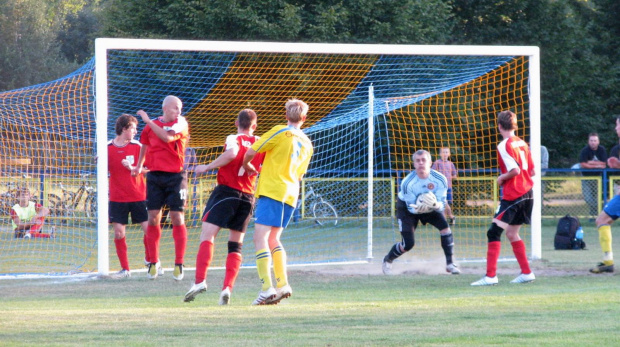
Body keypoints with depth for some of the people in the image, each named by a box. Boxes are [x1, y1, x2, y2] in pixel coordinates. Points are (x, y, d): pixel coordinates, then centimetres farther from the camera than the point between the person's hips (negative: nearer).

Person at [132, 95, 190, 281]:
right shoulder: (151, 126, 7)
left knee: (177, 218, -5)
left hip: (175, 176, -3)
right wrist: (139, 165, 24)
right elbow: (145, 144, 26)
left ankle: (179, 264, -1)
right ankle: (153, 263, 10)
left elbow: (167, 137, -22)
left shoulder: (180, 123, -4)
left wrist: (148, 121, -16)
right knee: (153, 218, 1)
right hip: (155, 176, 3)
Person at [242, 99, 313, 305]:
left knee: (260, 238, -11)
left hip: (271, 190, -7)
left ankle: (267, 288, -23)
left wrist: (247, 166, 16)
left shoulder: (279, 132, -4)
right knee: (273, 240, 19)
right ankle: (283, 284, 9)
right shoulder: (307, 145, 16)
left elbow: (251, 152, -4)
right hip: (291, 194, 7)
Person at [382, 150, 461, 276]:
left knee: (445, 227, -22)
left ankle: (450, 263, -10)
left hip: (431, 207, 3)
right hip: (407, 207, -3)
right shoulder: (407, 182, -30)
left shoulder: (440, 179, -25)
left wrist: (437, 205, -48)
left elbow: (442, 203, -23)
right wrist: (417, 209, -48)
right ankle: (387, 260, 21)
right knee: (408, 244, -11)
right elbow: (410, 207, -24)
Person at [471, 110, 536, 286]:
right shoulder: (522, 143, 11)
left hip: (512, 197, -8)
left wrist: (502, 178, -6)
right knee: (512, 233, 18)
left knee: (494, 232, -6)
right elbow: (532, 171, 14)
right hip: (527, 194, 8)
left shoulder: (504, 146, -13)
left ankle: (491, 276, -12)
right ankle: (526, 273, 18)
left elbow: (515, 170, -23)